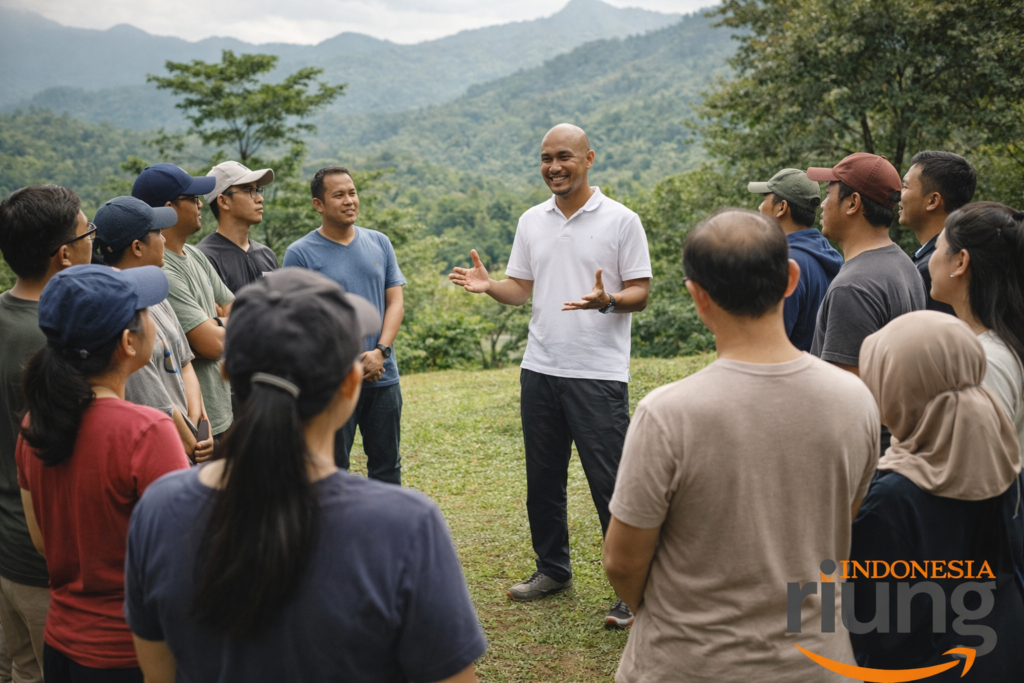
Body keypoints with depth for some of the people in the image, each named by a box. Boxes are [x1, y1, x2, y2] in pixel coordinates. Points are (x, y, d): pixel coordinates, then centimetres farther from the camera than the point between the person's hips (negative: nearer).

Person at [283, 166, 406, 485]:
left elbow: (396, 303, 6)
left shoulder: (379, 243, 8)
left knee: (387, 465, 13)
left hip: (383, 377, 4)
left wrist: (380, 352, -9)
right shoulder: (300, 254, -4)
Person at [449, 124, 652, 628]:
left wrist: (607, 301, -26)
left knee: (610, 482, -4)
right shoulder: (531, 222, 11)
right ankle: (553, 569, 32)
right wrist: (488, 285, -6)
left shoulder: (621, 221, -4)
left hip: (599, 374, -5)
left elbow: (640, 293, -5)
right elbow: (520, 289, 14)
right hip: (540, 370, 6)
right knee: (542, 479, 15)